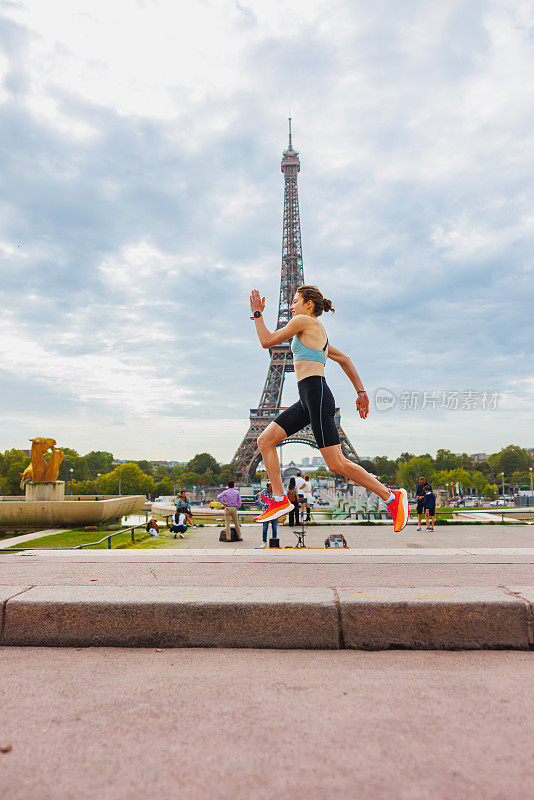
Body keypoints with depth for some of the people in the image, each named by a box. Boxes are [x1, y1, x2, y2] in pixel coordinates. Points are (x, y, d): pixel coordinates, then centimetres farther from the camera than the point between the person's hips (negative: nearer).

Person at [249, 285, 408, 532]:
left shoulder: (303, 321, -1)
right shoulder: (319, 332, 26)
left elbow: (267, 341, 0)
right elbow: (344, 359, 28)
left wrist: (257, 314, 13)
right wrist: (361, 392, 28)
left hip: (316, 394, -10)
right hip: (307, 400, 10)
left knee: (337, 464, -10)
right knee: (265, 440, 5)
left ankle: (392, 497, 0)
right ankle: (280, 500, 7)